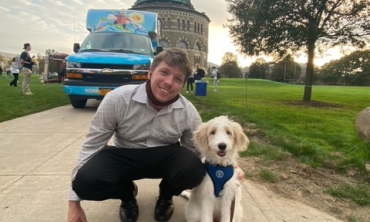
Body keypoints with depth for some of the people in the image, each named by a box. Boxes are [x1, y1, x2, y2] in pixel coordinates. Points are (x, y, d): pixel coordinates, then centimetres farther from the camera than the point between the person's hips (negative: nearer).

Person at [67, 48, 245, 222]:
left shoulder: (188, 113, -15)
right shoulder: (117, 99, -21)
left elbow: (199, 151, -1)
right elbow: (92, 145, -13)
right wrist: (74, 202, -11)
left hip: (165, 157, 1)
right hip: (124, 156, 0)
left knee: (193, 170, -31)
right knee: (86, 180, -30)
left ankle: (166, 196, 8)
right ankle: (127, 195, 8)